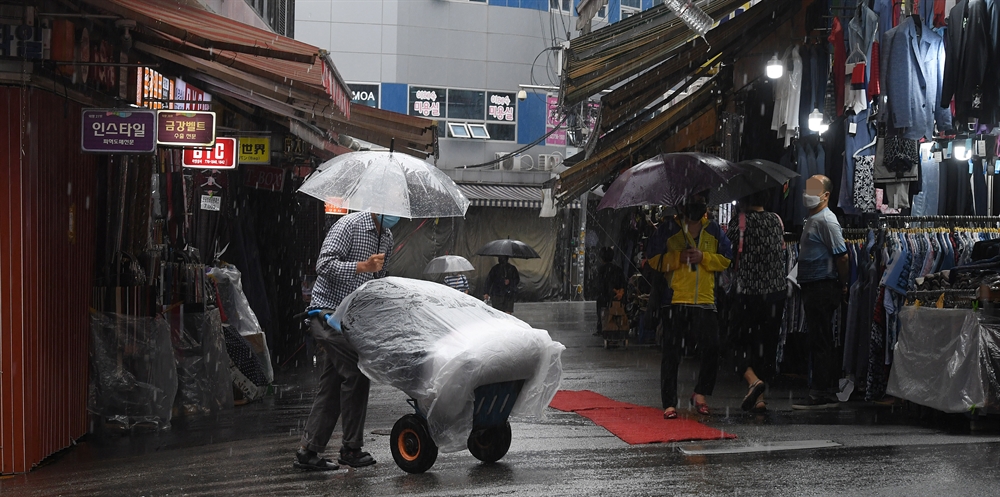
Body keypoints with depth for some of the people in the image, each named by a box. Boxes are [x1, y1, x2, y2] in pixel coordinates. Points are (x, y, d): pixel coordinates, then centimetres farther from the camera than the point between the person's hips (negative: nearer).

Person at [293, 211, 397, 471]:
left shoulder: (387, 237, 14)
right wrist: (363, 266, -29)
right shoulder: (349, 225, -12)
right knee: (356, 374, -13)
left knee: (332, 385, 7)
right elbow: (324, 264, -21)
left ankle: (308, 451, 11)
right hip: (329, 311, -9)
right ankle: (352, 449, -4)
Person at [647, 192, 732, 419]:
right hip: (675, 300, -2)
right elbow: (653, 259, 2)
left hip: (705, 300, 2)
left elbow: (725, 260, 11)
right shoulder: (667, 229, 6)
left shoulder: (713, 230, 14)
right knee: (671, 354, -1)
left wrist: (703, 257, -6)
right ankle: (669, 404, 4)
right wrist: (678, 257, -12)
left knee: (712, 349, -4)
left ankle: (700, 394, 16)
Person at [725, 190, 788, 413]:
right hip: (776, 292, 4)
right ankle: (759, 397, 15)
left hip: (747, 292, -4)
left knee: (741, 342, 6)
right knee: (768, 343, 12)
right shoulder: (777, 221, 6)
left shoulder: (739, 221, -8)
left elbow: (728, 253, -5)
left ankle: (753, 380, -20)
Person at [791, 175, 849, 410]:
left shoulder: (826, 220, -14)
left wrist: (842, 285, -11)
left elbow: (842, 256, -19)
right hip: (812, 287, 10)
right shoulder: (812, 219, 17)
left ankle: (823, 395, -4)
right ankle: (821, 390, 21)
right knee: (816, 340, 14)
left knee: (821, 342, -7)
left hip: (822, 288, -10)